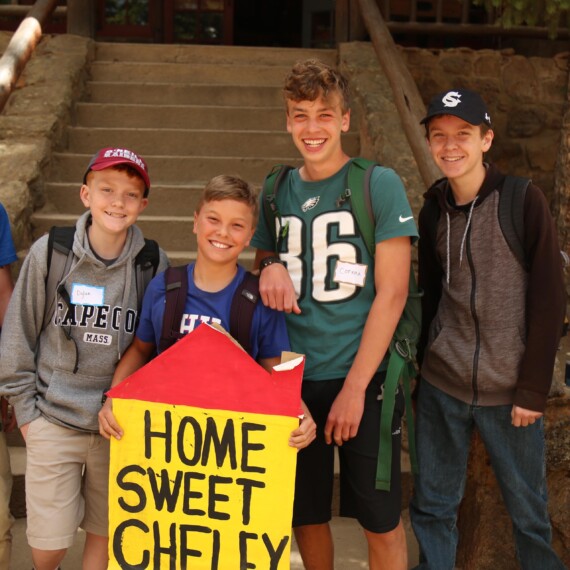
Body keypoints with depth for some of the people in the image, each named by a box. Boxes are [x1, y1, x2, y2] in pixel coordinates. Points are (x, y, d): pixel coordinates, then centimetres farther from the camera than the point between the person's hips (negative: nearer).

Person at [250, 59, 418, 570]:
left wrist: (354, 387, -14)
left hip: (364, 377, -4)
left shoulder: (380, 185, -6)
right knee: (304, 513, 15)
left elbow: (391, 293, -10)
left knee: (381, 520, 7)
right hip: (294, 378, 4)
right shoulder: (278, 190, 7)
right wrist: (268, 266, -6)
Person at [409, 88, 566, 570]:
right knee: (432, 505, 10)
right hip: (441, 387, 4)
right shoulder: (433, 210, 5)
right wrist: (425, 360, 8)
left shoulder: (523, 202, -8)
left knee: (528, 511, 8)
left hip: (509, 392, -3)